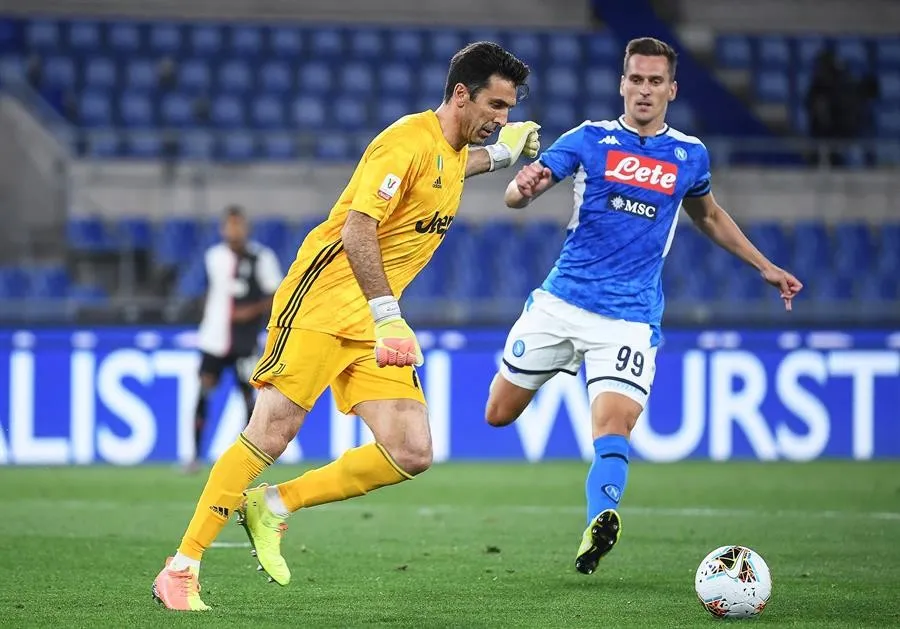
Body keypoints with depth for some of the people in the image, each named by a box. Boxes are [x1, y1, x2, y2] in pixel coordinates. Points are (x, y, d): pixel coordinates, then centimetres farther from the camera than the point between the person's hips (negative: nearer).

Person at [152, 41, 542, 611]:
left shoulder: (453, 150, 13)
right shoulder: (409, 141, -14)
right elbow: (357, 228, -23)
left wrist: (500, 153, 31)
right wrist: (390, 316, -29)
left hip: (374, 323, 8)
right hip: (323, 302, -8)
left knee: (412, 453, -6)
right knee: (272, 434, -14)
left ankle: (272, 506, 6)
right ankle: (181, 571, -7)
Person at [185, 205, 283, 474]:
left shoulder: (262, 258, -5)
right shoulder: (213, 256, 8)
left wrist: (253, 311, -16)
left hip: (245, 339, -3)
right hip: (215, 337, 3)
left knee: (248, 394, 1)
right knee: (203, 390, -9)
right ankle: (195, 455, -8)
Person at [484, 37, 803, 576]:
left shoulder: (690, 155, 7)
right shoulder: (590, 139, 1)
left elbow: (709, 217, 28)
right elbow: (517, 196, -5)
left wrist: (764, 266, 24)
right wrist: (524, 187, -29)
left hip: (630, 318, -1)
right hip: (560, 303, 1)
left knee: (614, 425, -25)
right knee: (499, 414, 9)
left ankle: (600, 523, -37)